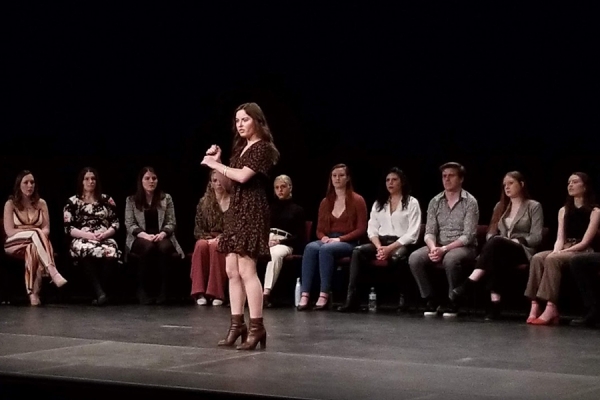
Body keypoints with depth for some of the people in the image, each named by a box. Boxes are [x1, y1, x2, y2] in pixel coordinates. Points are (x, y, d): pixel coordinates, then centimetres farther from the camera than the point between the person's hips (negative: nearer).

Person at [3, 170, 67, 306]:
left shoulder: (41, 203, 11)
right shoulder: (10, 204, 1)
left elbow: (46, 229, 5)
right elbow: (9, 231, -8)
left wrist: (39, 235, -20)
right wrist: (34, 232, -17)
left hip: (35, 243, 2)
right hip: (15, 244, -2)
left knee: (34, 248, -39)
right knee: (36, 234, -36)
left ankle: (33, 294, -49)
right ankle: (54, 273, -54)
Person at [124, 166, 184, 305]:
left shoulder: (166, 198, 12)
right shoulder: (131, 200, 9)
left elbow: (171, 223, 6)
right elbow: (129, 224, 0)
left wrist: (162, 234, -16)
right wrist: (145, 235, -19)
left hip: (162, 237, 1)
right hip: (140, 238, -1)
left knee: (164, 247, -36)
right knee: (148, 247, -37)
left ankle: (164, 290, -30)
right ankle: (142, 290, -26)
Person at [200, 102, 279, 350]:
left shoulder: (263, 148, -8)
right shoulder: (240, 148, 18)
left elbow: (243, 176, -20)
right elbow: (227, 184, 20)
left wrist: (216, 164, -9)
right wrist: (216, 163, 5)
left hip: (251, 212, -9)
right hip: (235, 211, 9)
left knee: (246, 270, -14)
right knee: (232, 270, 6)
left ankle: (256, 327, -12)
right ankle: (237, 324, 11)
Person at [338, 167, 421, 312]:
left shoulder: (412, 203, 4)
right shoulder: (378, 203, 19)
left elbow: (412, 233, -6)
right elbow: (372, 229, 11)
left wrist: (390, 248, -16)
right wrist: (379, 247, -11)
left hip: (402, 244, -4)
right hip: (381, 242, 4)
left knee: (395, 256, -40)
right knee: (358, 251, -26)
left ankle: (405, 297, -25)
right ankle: (351, 298, -33)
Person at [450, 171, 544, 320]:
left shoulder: (534, 207, 7)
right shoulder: (500, 206, 22)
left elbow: (536, 237, -3)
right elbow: (491, 233, 17)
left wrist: (515, 241, -16)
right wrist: (492, 243, -7)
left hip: (524, 251, -4)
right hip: (500, 250, 4)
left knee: (497, 242, -38)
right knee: (496, 258, -38)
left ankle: (469, 284, -45)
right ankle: (494, 303, -49)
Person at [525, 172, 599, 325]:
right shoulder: (563, 210, 18)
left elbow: (585, 242, -9)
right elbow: (560, 238, 8)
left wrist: (562, 252, -19)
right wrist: (556, 250, -14)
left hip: (583, 254, -5)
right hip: (564, 252, 5)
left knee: (552, 259, -35)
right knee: (537, 258, -27)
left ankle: (551, 308, -42)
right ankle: (535, 305, -36)